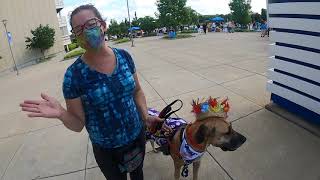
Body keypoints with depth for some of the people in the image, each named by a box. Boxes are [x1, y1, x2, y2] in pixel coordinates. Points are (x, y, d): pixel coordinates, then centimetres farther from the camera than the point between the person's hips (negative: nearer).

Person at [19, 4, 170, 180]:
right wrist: (61, 113, -33)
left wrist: (146, 116, -9)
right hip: (107, 150, -3)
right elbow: (78, 124, -13)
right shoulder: (74, 74, -19)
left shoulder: (124, 56, -10)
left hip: (137, 136, 3)